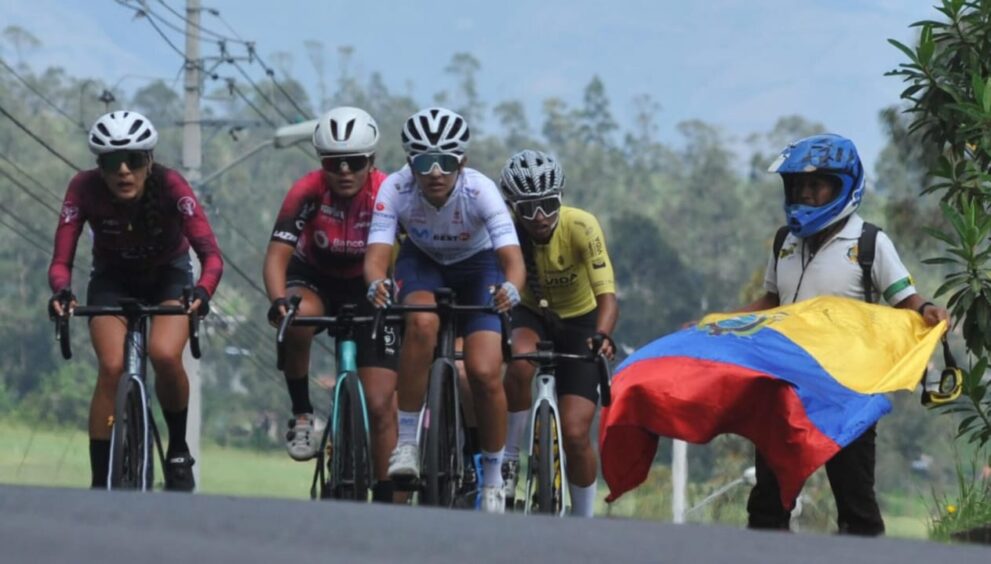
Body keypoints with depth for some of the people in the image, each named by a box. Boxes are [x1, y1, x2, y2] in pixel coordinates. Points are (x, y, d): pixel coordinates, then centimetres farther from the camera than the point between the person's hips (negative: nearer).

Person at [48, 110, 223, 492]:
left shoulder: (169, 186, -29)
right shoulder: (85, 189, -26)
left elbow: (210, 253, -35)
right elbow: (61, 259, -27)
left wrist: (202, 292, -55)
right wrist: (61, 292, -50)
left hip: (168, 277, -1)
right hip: (112, 280, 1)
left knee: (165, 356, -29)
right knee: (111, 367, -23)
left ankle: (178, 450, -2)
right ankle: (100, 482, -14)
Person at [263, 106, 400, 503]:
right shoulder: (308, 192, -25)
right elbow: (277, 254, -31)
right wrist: (279, 301, -51)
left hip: (366, 289, 0)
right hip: (313, 279, 0)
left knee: (381, 403, -9)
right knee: (297, 319, -39)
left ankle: (385, 502, 3)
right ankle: (301, 413, -18)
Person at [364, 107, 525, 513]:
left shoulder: (480, 191, -34)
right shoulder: (396, 189, -30)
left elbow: (512, 255, -42)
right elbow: (376, 253, -37)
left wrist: (510, 289, -64)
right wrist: (376, 284, -60)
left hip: (477, 266, -1)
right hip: (422, 262, 1)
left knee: (485, 373, -17)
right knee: (422, 323, -34)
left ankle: (493, 480, 5)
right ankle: (406, 441, -22)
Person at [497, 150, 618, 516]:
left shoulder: (581, 227, -28)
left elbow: (606, 295, -35)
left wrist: (602, 335, -55)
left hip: (580, 323, -1)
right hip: (531, 316, 1)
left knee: (575, 435, -12)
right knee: (521, 362, -36)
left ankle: (584, 523, 8)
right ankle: (507, 459, -17)